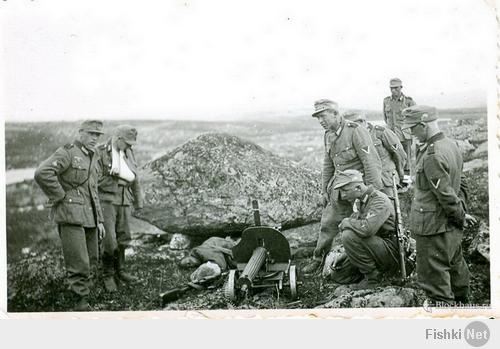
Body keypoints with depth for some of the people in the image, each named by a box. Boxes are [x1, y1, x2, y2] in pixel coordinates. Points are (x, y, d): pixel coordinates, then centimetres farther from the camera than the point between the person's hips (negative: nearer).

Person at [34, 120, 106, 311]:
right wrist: (60, 197, -15)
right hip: (70, 216, -8)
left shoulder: (92, 159, 17)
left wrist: (99, 220, 17)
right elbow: (42, 174, -24)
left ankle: (82, 300, 24)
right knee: (79, 264, -10)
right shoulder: (67, 152, -9)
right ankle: (82, 305, -4)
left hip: (89, 217, 8)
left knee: (91, 263, 12)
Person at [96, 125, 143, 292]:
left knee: (123, 237, 10)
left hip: (124, 200, 6)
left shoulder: (128, 153, 9)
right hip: (106, 200, -6)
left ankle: (119, 270, 26)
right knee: (109, 239, -9)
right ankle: (108, 275, 7)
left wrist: (138, 202, 17)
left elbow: (134, 178, 16)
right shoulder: (100, 153, -9)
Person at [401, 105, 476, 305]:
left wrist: (460, 216, -9)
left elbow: (446, 194, -23)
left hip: (434, 228, -10)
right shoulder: (451, 145, 6)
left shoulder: (432, 156, -25)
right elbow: (460, 184, 14)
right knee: (455, 268, 26)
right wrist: (462, 211, 14)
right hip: (452, 228, 10)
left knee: (434, 279, 0)